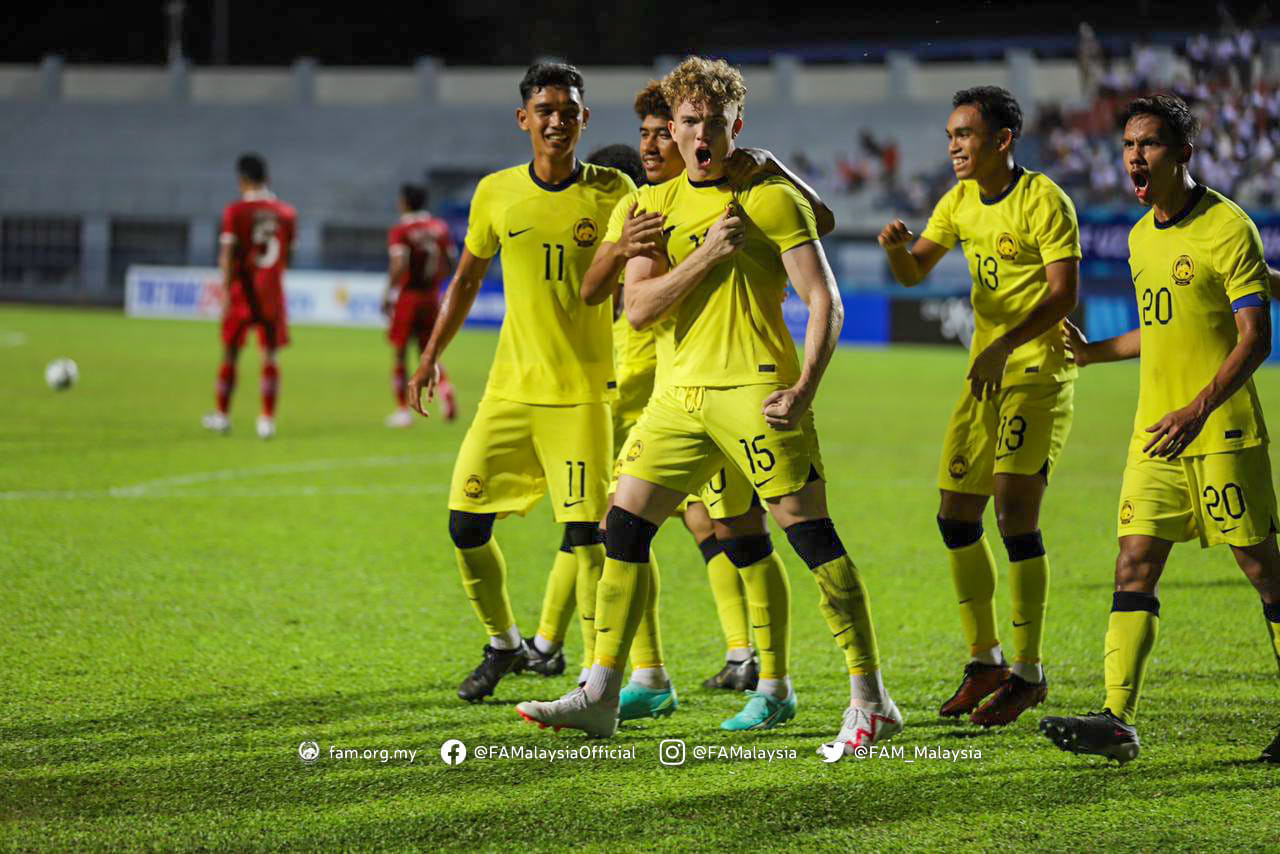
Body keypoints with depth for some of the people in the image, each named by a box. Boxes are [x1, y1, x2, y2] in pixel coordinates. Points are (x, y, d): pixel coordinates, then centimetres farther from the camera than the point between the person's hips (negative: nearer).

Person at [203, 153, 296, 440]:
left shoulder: (236, 211, -8)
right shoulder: (285, 213, 4)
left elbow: (228, 253, -14)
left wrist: (226, 290, -17)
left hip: (243, 288, -2)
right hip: (273, 292, 2)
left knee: (230, 353, 10)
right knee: (269, 356, 4)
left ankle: (222, 415, 19)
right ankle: (267, 419, -2)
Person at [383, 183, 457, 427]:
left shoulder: (400, 230, -11)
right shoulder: (440, 227, 5)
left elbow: (399, 265, -22)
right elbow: (451, 263, 7)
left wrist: (388, 294, -13)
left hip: (407, 295, -5)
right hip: (432, 297, 5)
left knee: (400, 354, 7)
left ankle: (403, 410, 8)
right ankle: (445, 389, -11)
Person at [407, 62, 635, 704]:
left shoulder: (612, 192, -3)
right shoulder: (496, 193, 4)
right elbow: (468, 276, 17)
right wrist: (432, 355, 15)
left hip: (584, 392, -3)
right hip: (510, 388, 3)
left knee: (585, 535, -12)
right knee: (466, 523, 2)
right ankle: (502, 644, 26)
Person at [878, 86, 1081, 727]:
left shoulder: (1043, 201, -12)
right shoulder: (960, 202, 10)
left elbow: (1064, 293, -18)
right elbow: (913, 273, 15)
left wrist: (1005, 345, -28)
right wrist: (898, 247, -9)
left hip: (1038, 369, -8)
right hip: (985, 370, 8)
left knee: (1015, 511, -15)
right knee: (956, 516, 6)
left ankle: (1028, 673, -7)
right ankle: (984, 660, 20)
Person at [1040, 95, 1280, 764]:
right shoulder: (1141, 236, 14)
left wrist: (1199, 409, -24)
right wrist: (1094, 352, 31)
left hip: (1223, 433, -7)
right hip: (1156, 433, 7)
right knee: (1133, 567, -4)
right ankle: (1118, 720, -9)